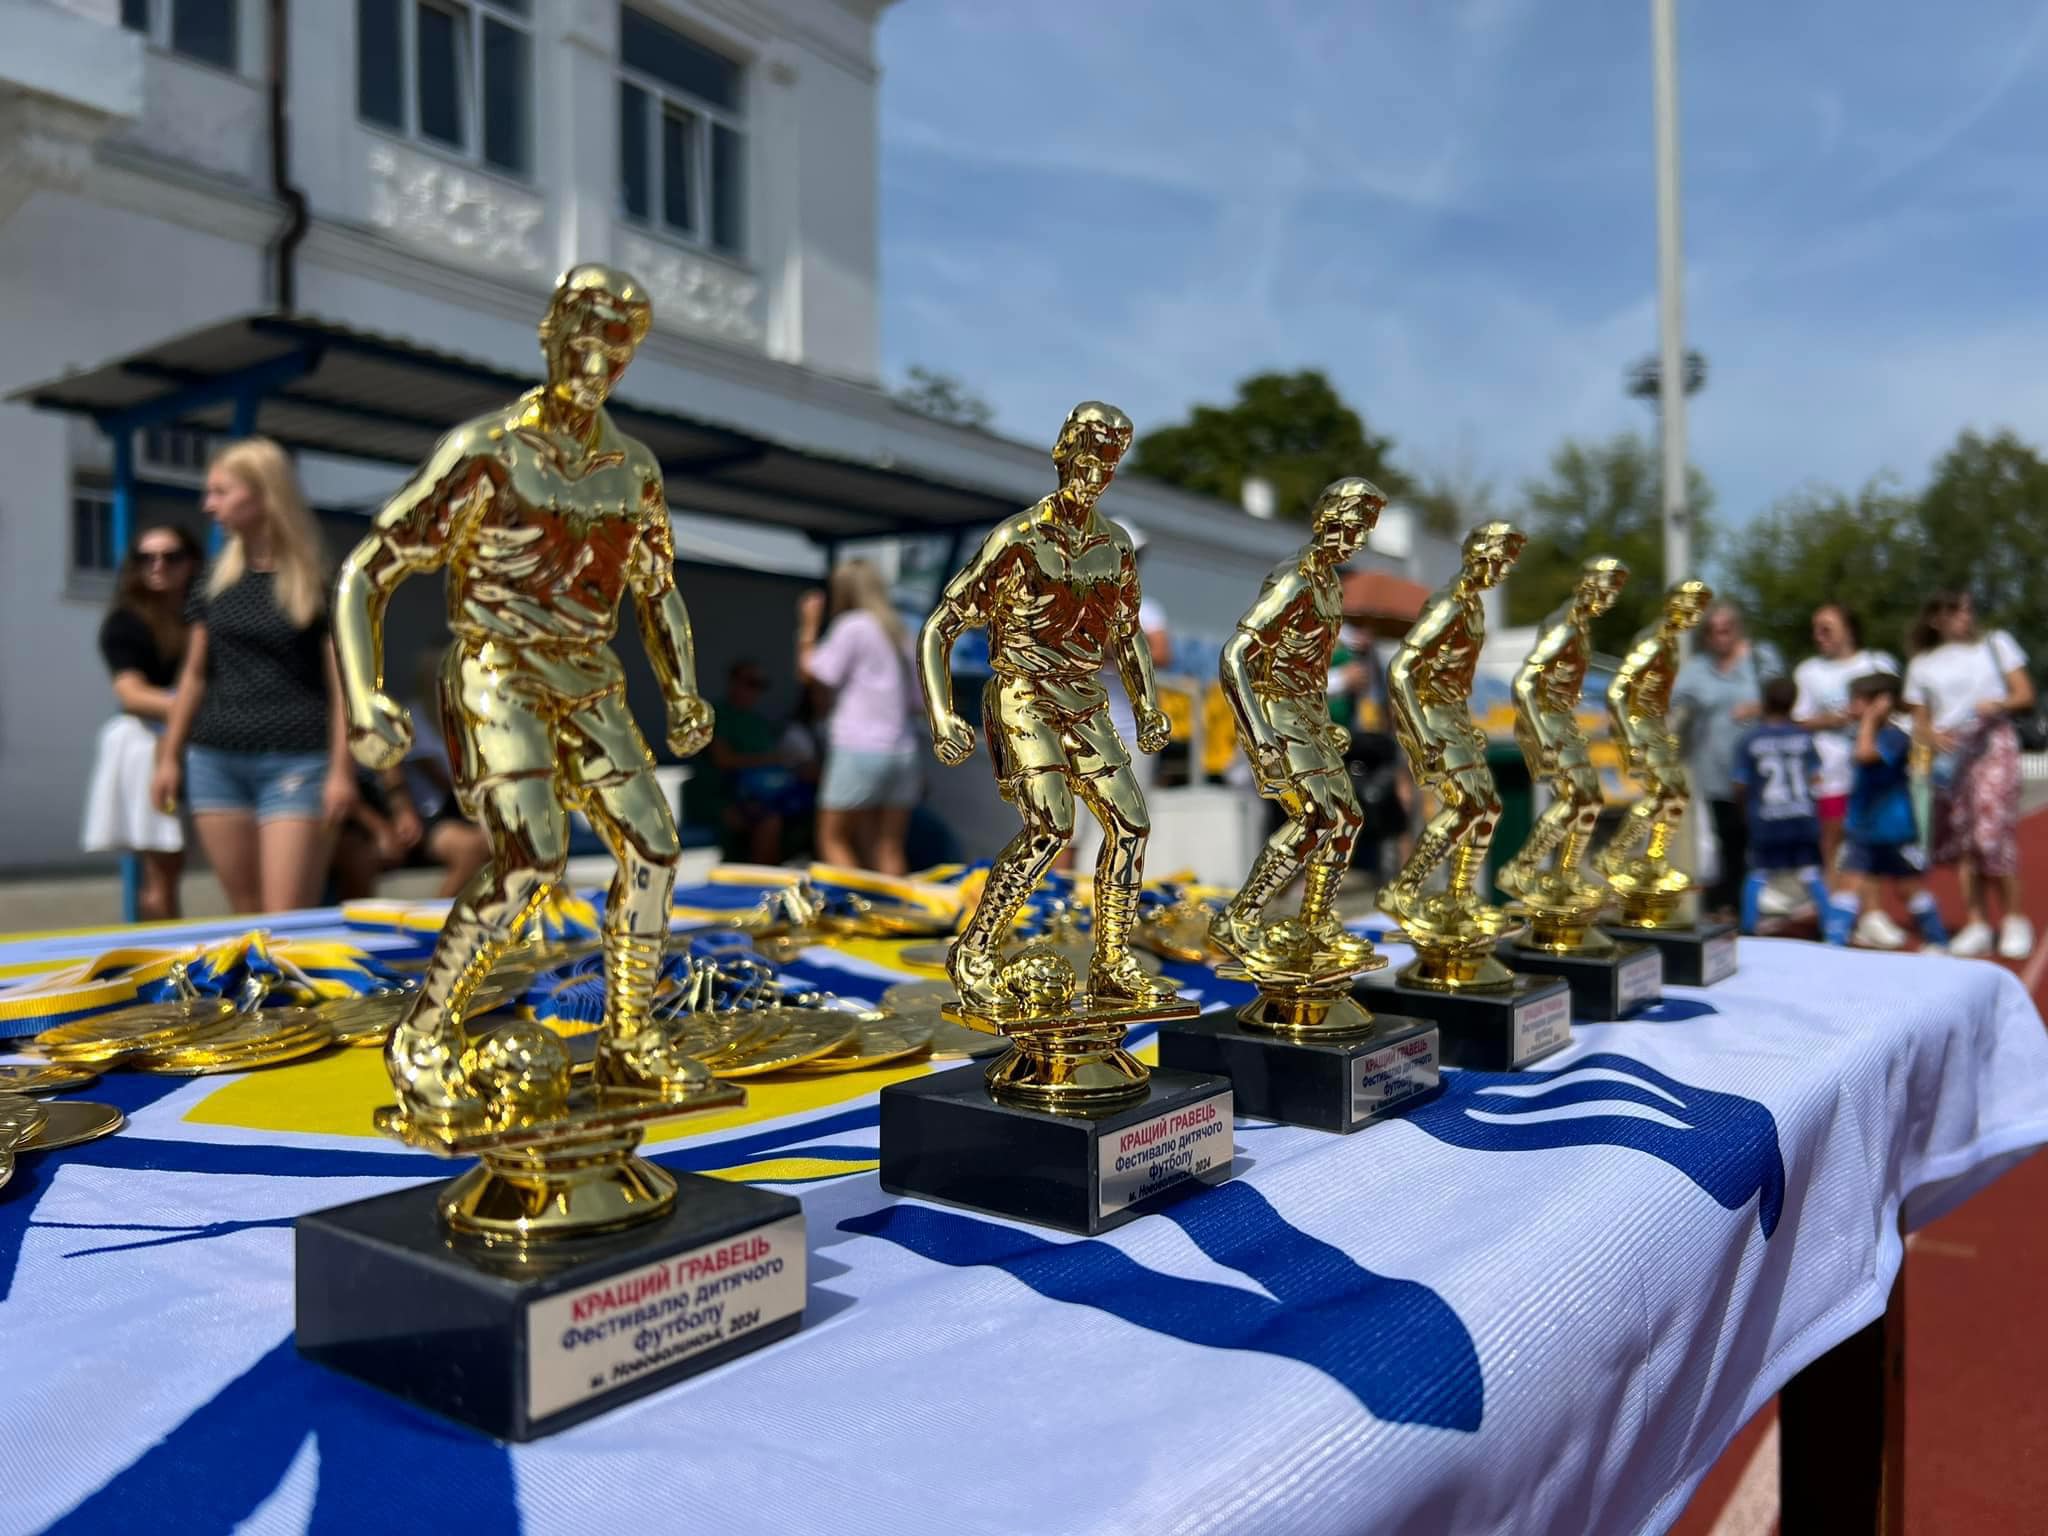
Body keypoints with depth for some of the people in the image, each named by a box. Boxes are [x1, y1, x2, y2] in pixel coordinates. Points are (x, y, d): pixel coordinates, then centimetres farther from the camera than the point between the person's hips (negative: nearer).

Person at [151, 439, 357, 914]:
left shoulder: (320, 581, -4)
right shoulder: (216, 581, 11)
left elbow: (341, 683, -6)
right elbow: (195, 674, 18)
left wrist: (341, 770, -12)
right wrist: (169, 755, 15)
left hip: (295, 763, -5)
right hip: (215, 762, 5)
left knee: (286, 922, -7)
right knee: (245, 915, 9)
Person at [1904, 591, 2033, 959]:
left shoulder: (1996, 644, 9)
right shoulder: (1922, 664, 11)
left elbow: (2026, 694, 5)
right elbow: (1920, 722, 11)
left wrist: (1998, 704, -16)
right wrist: (1933, 736, -11)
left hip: (1993, 745, -2)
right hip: (1950, 754, 2)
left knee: (1993, 833, -11)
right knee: (1960, 839, 0)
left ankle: (2013, 921, 3)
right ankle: (1976, 925, 7)